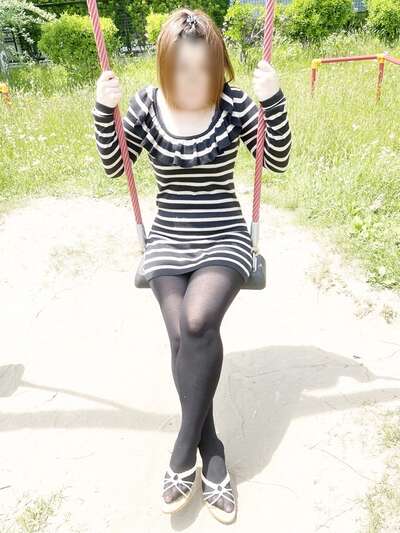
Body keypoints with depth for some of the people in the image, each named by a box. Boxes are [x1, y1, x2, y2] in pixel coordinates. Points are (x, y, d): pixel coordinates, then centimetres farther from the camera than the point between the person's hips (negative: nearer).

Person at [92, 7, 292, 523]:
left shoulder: (235, 104, -1)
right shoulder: (147, 103, 3)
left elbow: (278, 160, -3)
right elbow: (114, 167, 6)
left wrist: (273, 100, -16)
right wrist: (104, 111, -9)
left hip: (224, 238, -1)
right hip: (168, 239, 2)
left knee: (198, 322, -28)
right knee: (183, 336, -20)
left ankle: (184, 451, -4)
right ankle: (212, 455, 3)